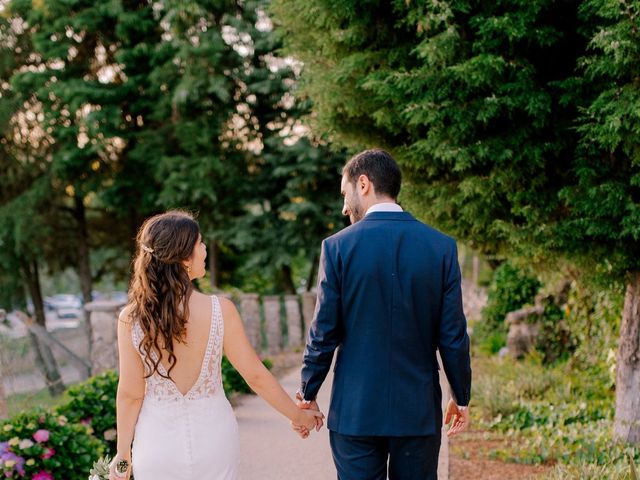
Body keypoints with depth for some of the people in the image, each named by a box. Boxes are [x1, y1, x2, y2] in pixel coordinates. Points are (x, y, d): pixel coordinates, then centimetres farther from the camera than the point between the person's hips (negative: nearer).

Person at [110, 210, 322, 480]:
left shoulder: (131, 319, -14)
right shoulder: (220, 311, -16)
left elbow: (130, 395, -9)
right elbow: (255, 375, -8)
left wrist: (123, 454, 4)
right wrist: (298, 415, 6)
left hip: (158, 445, 0)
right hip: (213, 438, 0)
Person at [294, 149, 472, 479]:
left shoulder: (337, 246, -8)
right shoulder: (441, 247, -2)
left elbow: (324, 334, -5)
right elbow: (453, 335, -1)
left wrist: (307, 396, 8)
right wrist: (461, 398, 11)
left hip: (355, 411, -2)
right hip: (419, 411, 2)